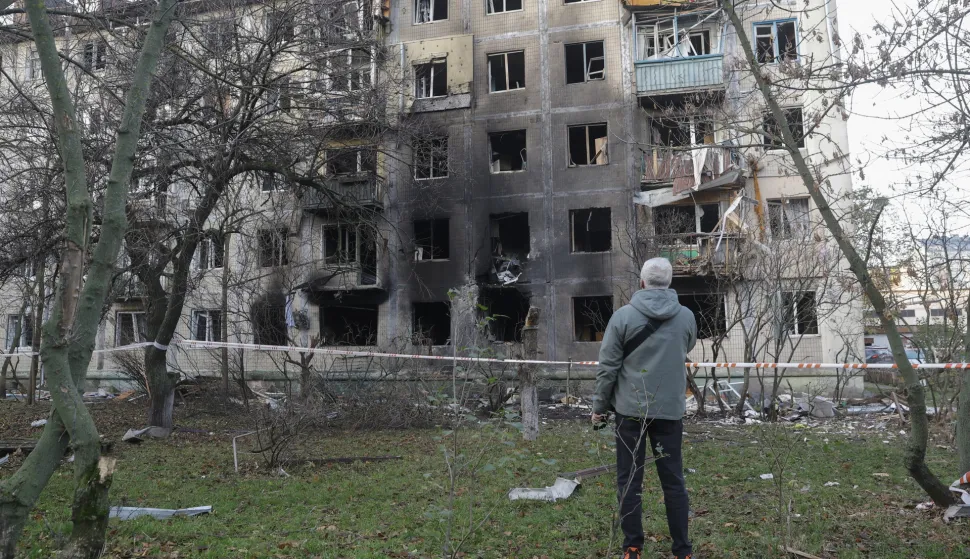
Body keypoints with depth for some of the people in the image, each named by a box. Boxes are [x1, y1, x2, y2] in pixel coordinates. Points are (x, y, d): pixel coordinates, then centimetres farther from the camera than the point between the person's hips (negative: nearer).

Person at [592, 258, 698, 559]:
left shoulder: (623, 315, -9)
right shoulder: (686, 316, -1)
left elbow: (608, 366, -7)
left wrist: (600, 405, 3)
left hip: (630, 408, -2)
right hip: (670, 408, 2)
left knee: (629, 480, 8)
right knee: (673, 480, 10)